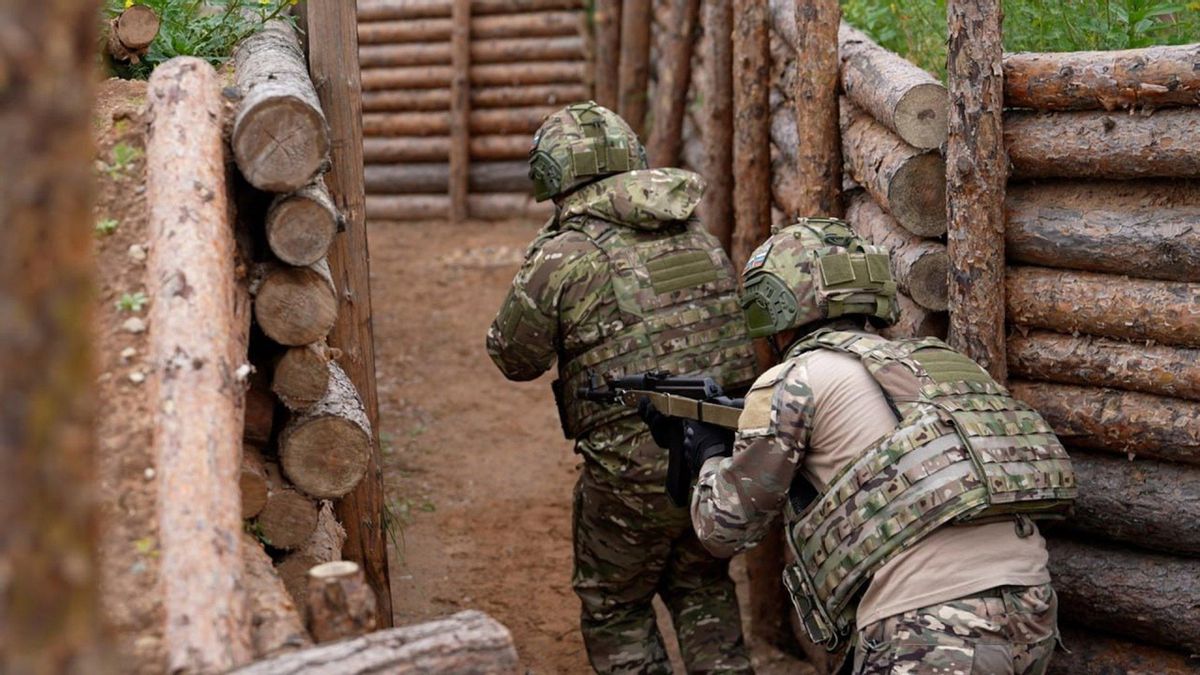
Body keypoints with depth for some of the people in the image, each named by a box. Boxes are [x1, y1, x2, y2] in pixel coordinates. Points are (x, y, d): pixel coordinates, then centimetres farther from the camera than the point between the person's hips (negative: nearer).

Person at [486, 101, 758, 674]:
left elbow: (513, 357, 0)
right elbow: (741, 323, 14)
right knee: (704, 591, 26)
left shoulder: (561, 259, -11)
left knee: (615, 610, 16)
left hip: (633, 473, -5)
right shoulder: (701, 238, 7)